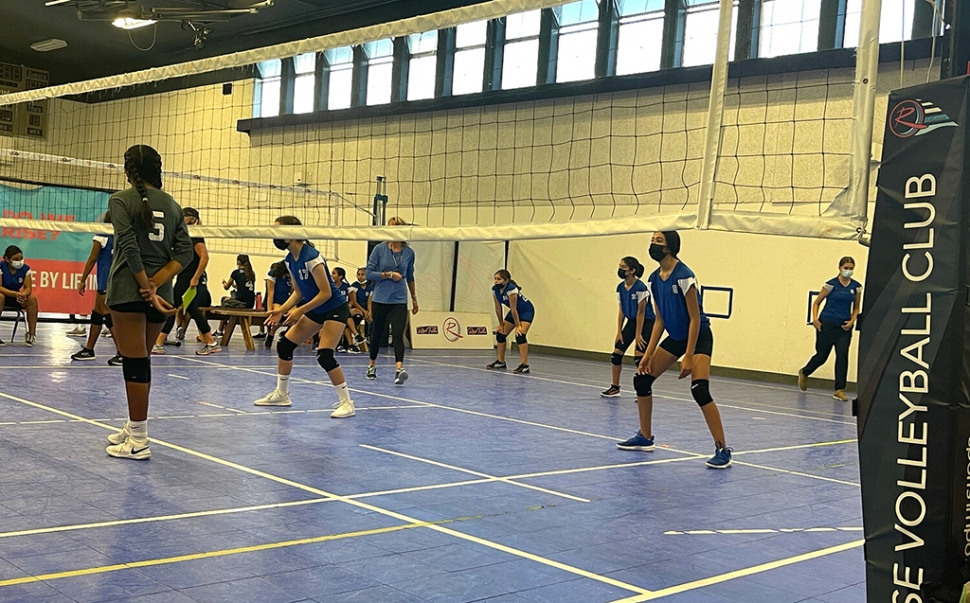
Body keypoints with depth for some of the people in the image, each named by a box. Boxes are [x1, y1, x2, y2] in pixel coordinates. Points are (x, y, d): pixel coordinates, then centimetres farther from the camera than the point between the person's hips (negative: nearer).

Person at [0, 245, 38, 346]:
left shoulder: (25, 269, -8)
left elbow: (28, 288, -9)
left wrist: (23, 295, -34)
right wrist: (15, 294, -37)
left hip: (17, 298, 4)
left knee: (33, 299, -23)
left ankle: (31, 334, -17)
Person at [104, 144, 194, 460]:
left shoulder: (121, 200, -4)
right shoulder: (172, 204, 11)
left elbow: (129, 247, -16)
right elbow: (185, 252, 2)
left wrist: (146, 287, -14)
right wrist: (156, 283, -6)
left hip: (128, 290, -5)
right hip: (161, 292, 5)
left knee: (134, 362, -3)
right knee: (141, 360, 19)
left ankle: (138, 442, 1)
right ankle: (135, 428, 29)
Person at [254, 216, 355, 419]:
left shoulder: (311, 257, -25)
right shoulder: (289, 260, 1)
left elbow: (325, 292, -24)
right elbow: (298, 292, 9)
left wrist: (299, 311, -24)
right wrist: (282, 310, -4)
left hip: (335, 309, -9)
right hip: (316, 310, 9)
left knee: (324, 355, -21)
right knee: (284, 345, 8)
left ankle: (346, 403, -10)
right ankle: (281, 394, 23)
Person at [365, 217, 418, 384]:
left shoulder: (409, 252, 3)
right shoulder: (379, 249, -4)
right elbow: (369, 273, -5)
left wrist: (414, 298, 21)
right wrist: (388, 274, -15)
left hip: (399, 301, 1)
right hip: (380, 299, 0)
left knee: (398, 333, -14)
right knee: (377, 333, 10)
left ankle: (399, 369, -25)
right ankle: (372, 365, 30)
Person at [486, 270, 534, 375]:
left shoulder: (511, 289, -33)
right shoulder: (495, 289, -12)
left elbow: (513, 309, -29)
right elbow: (498, 308, -3)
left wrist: (518, 326, -24)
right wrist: (501, 324, 0)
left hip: (526, 311, -8)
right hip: (515, 311, 8)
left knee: (520, 335, -25)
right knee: (500, 334, 6)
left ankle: (525, 366, -24)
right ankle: (501, 363, 20)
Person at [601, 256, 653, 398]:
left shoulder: (640, 288, -22)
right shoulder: (620, 288, -1)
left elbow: (641, 312, -19)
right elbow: (621, 311, 5)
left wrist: (638, 334, -17)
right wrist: (619, 332, 1)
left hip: (646, 323, -7)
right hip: (631, 321, 7)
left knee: (639, 356, -16)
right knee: (616, 353, 5)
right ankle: (615, 387, 19)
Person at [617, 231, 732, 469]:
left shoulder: (684, 276, -22)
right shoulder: (654, 280, 0)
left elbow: (695, 318, -20)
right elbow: (660, 320, 7)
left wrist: (688, 357, -23)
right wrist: (648, 353, 3)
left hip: (698, 336, -8)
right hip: (675, 337, 8)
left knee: (700, 390, -24)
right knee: (641, 378, 5)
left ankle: (722, 450, -14)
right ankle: (645, 438, 20)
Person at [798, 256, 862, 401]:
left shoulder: (856, 287, 4)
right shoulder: (831, 284, -7)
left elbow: (856, 308, 14)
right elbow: (816, 302, 0)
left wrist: (852, 320, -3)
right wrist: (815, 319, -11)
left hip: (844, 326, 3)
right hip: (827, 324, -3)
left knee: (842, 356, -7)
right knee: (822, 355, 6)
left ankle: (840, 390, -1)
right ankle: (804, 372, 35)